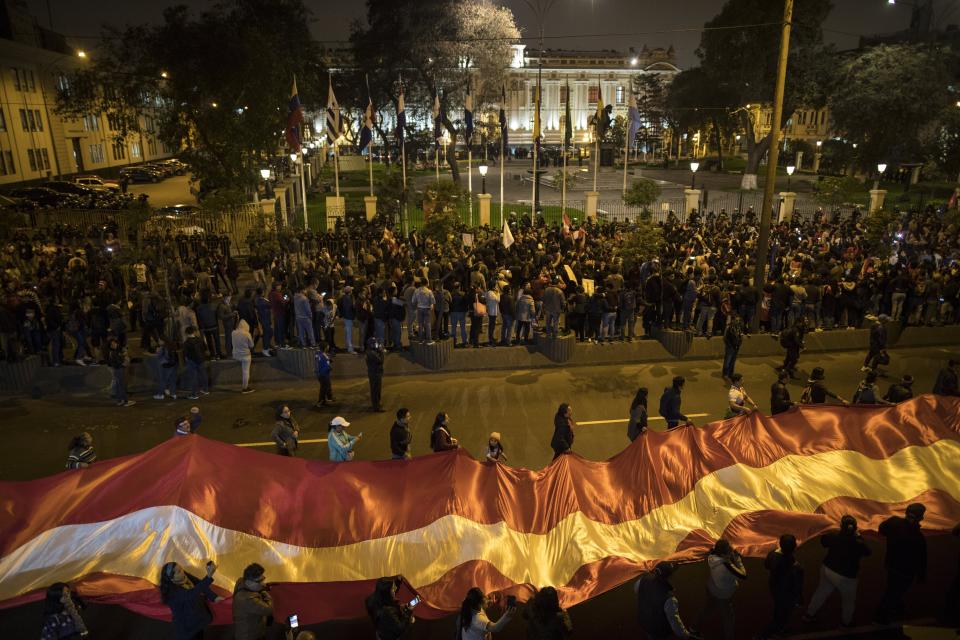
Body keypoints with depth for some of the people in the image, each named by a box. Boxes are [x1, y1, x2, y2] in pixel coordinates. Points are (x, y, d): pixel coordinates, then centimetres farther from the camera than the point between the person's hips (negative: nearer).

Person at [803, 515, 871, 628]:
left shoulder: (834, 535, -15)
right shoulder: (858, 543, -25)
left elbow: (823, 540, 7)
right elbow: (867, 552, -3)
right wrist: (859, 537, 4)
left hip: (827, 569, 5)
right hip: (845, 576, -4)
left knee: (821, 592, 25)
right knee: (849, 600, 24)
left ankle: (809, 614, 38)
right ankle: (846, 622, 43)